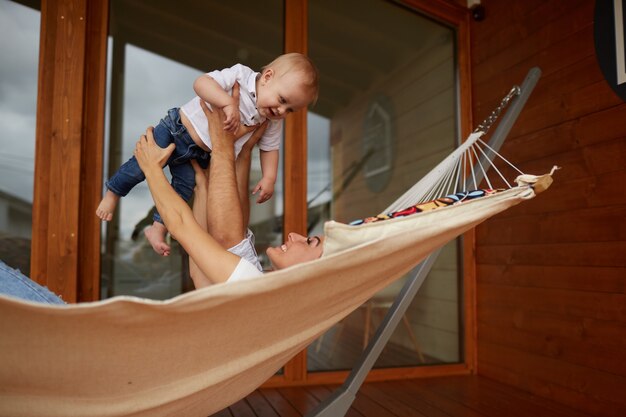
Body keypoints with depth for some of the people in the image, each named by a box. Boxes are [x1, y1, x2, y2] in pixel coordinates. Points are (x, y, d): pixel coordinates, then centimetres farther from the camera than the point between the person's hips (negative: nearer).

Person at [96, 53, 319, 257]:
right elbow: (201, 83, -35)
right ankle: (113, 193, 27)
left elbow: (269, 148, 2)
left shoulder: (273, 123, -9)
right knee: (143, 166, -2)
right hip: (177, 129, -5)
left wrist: (269, 178, -10)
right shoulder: (240, 75, -26)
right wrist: (229, 103, -48)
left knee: (184, 188, 0)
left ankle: (158, 227, 19)